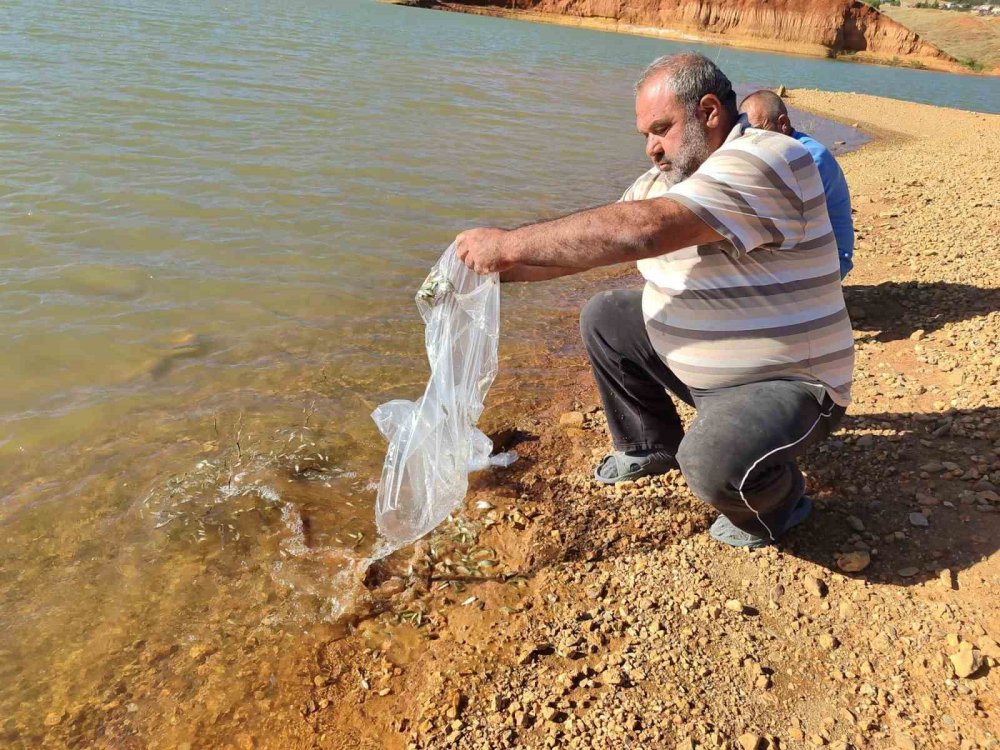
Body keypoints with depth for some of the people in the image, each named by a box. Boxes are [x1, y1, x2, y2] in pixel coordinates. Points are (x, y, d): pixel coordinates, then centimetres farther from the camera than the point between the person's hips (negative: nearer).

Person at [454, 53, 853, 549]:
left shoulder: (764, 163, -25)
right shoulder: (669, 178, 3)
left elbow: (638, 231, -38)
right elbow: (590, 243, 4)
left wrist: (509, 244, -33)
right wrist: (495, 268, -9)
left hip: (785, 383, -8)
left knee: (712, 462, -34)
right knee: (604, 319, 6)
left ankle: (777, 501, 3)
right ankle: (651, 446, 22)